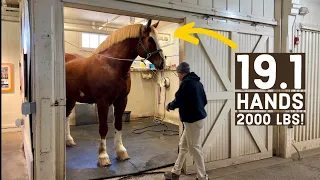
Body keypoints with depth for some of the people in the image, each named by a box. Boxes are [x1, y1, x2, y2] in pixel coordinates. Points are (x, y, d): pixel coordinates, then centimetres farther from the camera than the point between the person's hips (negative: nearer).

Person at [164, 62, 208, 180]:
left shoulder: (186, 83, -16)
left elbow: (178, 101, -17)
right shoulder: (197, 82, 12)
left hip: (192, 119, -10)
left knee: (194, 148, 2)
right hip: (198, 116, 10)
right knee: (183, 145, 17)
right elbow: (204, 101, 16)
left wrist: (169, 106, 2)